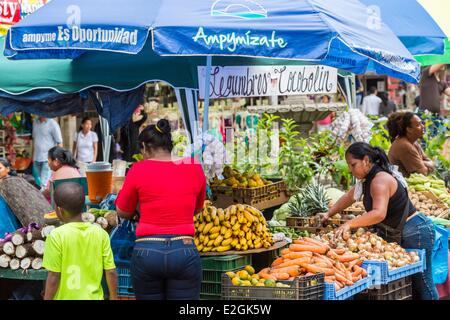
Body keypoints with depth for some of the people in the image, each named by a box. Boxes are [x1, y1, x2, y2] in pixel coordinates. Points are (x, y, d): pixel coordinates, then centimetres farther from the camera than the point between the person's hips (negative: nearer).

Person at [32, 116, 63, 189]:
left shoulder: (52, 124, -10)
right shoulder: (35, 122, 10)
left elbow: (59, 142, -10)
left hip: (47, 159, -7)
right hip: (37, 158, 7)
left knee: (44, 184, -14)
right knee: (38, 182, 12)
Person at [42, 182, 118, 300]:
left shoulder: (57, 236, -13)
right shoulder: (100, 233, -1)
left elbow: (54, 276, -12)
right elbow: (111, 272, 1)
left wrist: (47, 298, -1)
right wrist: (113, 297, 13)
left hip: (66, 298, -4)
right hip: (94, 297, 4)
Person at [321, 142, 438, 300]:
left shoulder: (380, 180, -22)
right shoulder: (367, 179, 10)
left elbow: (379, 213, -35)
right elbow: (349, 197, 24)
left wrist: (349, 224, -38)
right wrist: (329, 214, 16)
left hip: (415, 231, -10)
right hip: (399, 234, 10)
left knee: (422, 284, -7)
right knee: (409, 282, 11)